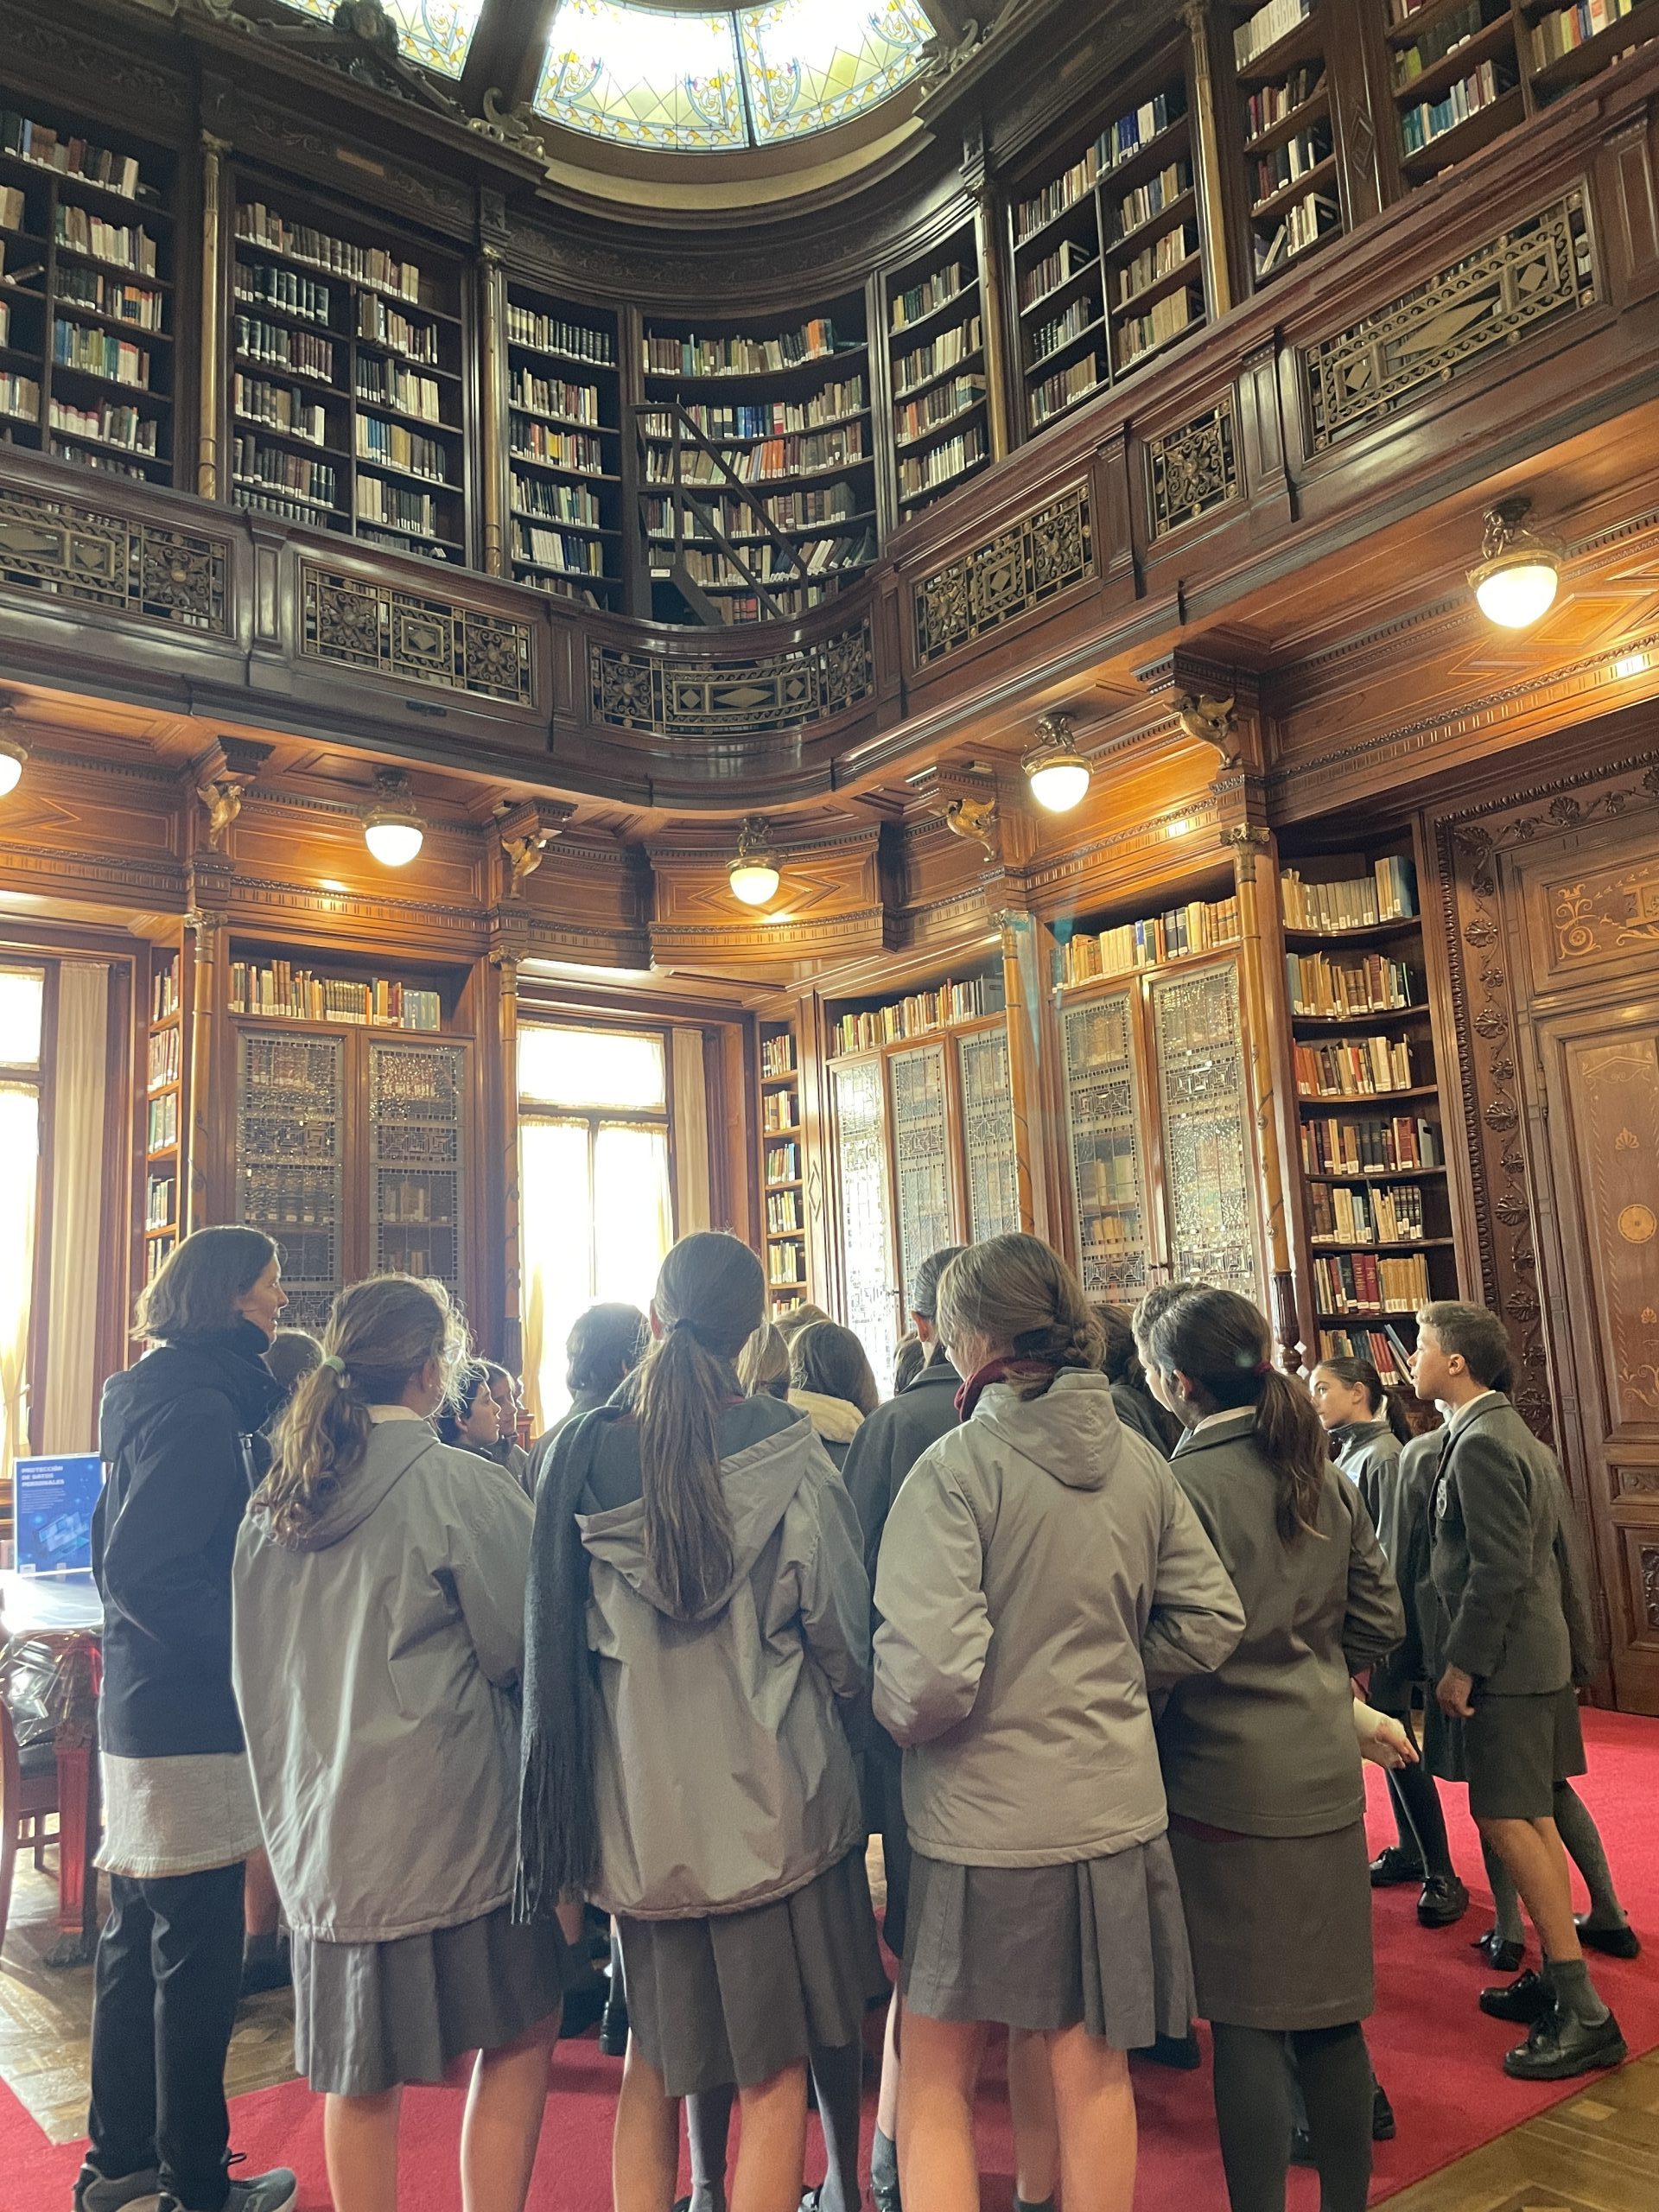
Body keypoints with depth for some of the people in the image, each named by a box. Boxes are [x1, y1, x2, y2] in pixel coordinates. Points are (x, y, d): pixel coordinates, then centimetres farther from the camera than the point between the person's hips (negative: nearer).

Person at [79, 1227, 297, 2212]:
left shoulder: (167, 1394, 11)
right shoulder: (201, 1407, -19)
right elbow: (141, 1570, -25)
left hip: (146, 1712, 10)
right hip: (191, 1722, -10)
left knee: (140, 1937, 19)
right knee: (199, 1955, 2)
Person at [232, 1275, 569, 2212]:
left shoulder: (276, 1498, 3)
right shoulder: (462, 1487, -16)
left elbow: (258, 1668, 13)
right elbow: (523, 1649, -8)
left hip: (326, 1820, 6)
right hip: (450, 1818, -6)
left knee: (362, 2071, 17)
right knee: (522, 2032, 10)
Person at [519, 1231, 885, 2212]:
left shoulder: (588, 1453, -6)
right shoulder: (787, 1449, -14)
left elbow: (558, 1637, 2)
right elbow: (843, 1627, -9)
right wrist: (840, 1703, 13)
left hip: (640, 1802, 3)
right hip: (771, 1798, -3)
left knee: (654, 2051, 21)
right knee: (775, 2068, 12)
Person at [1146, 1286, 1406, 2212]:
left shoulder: (1186, 1483, -16)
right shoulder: (1327, 1477, 4)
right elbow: (1381, 1619, 10)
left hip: (1227, 1783, -6)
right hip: (1326, 1773, 7)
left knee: (1247, 2023, 4)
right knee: (1331, 2011, 17)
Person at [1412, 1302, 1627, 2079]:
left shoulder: (1480, 1445, -19)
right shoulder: (1515, 1436, 13)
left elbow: (1500, 1567, -24)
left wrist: (1462, 1663, -19)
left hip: (1503, 1663, -10)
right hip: (1534, 1655, 10)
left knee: (1507, 1821, -6)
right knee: (1532, 1818, 15)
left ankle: (1583, 2012, 0)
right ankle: (1557, 1979, 25)